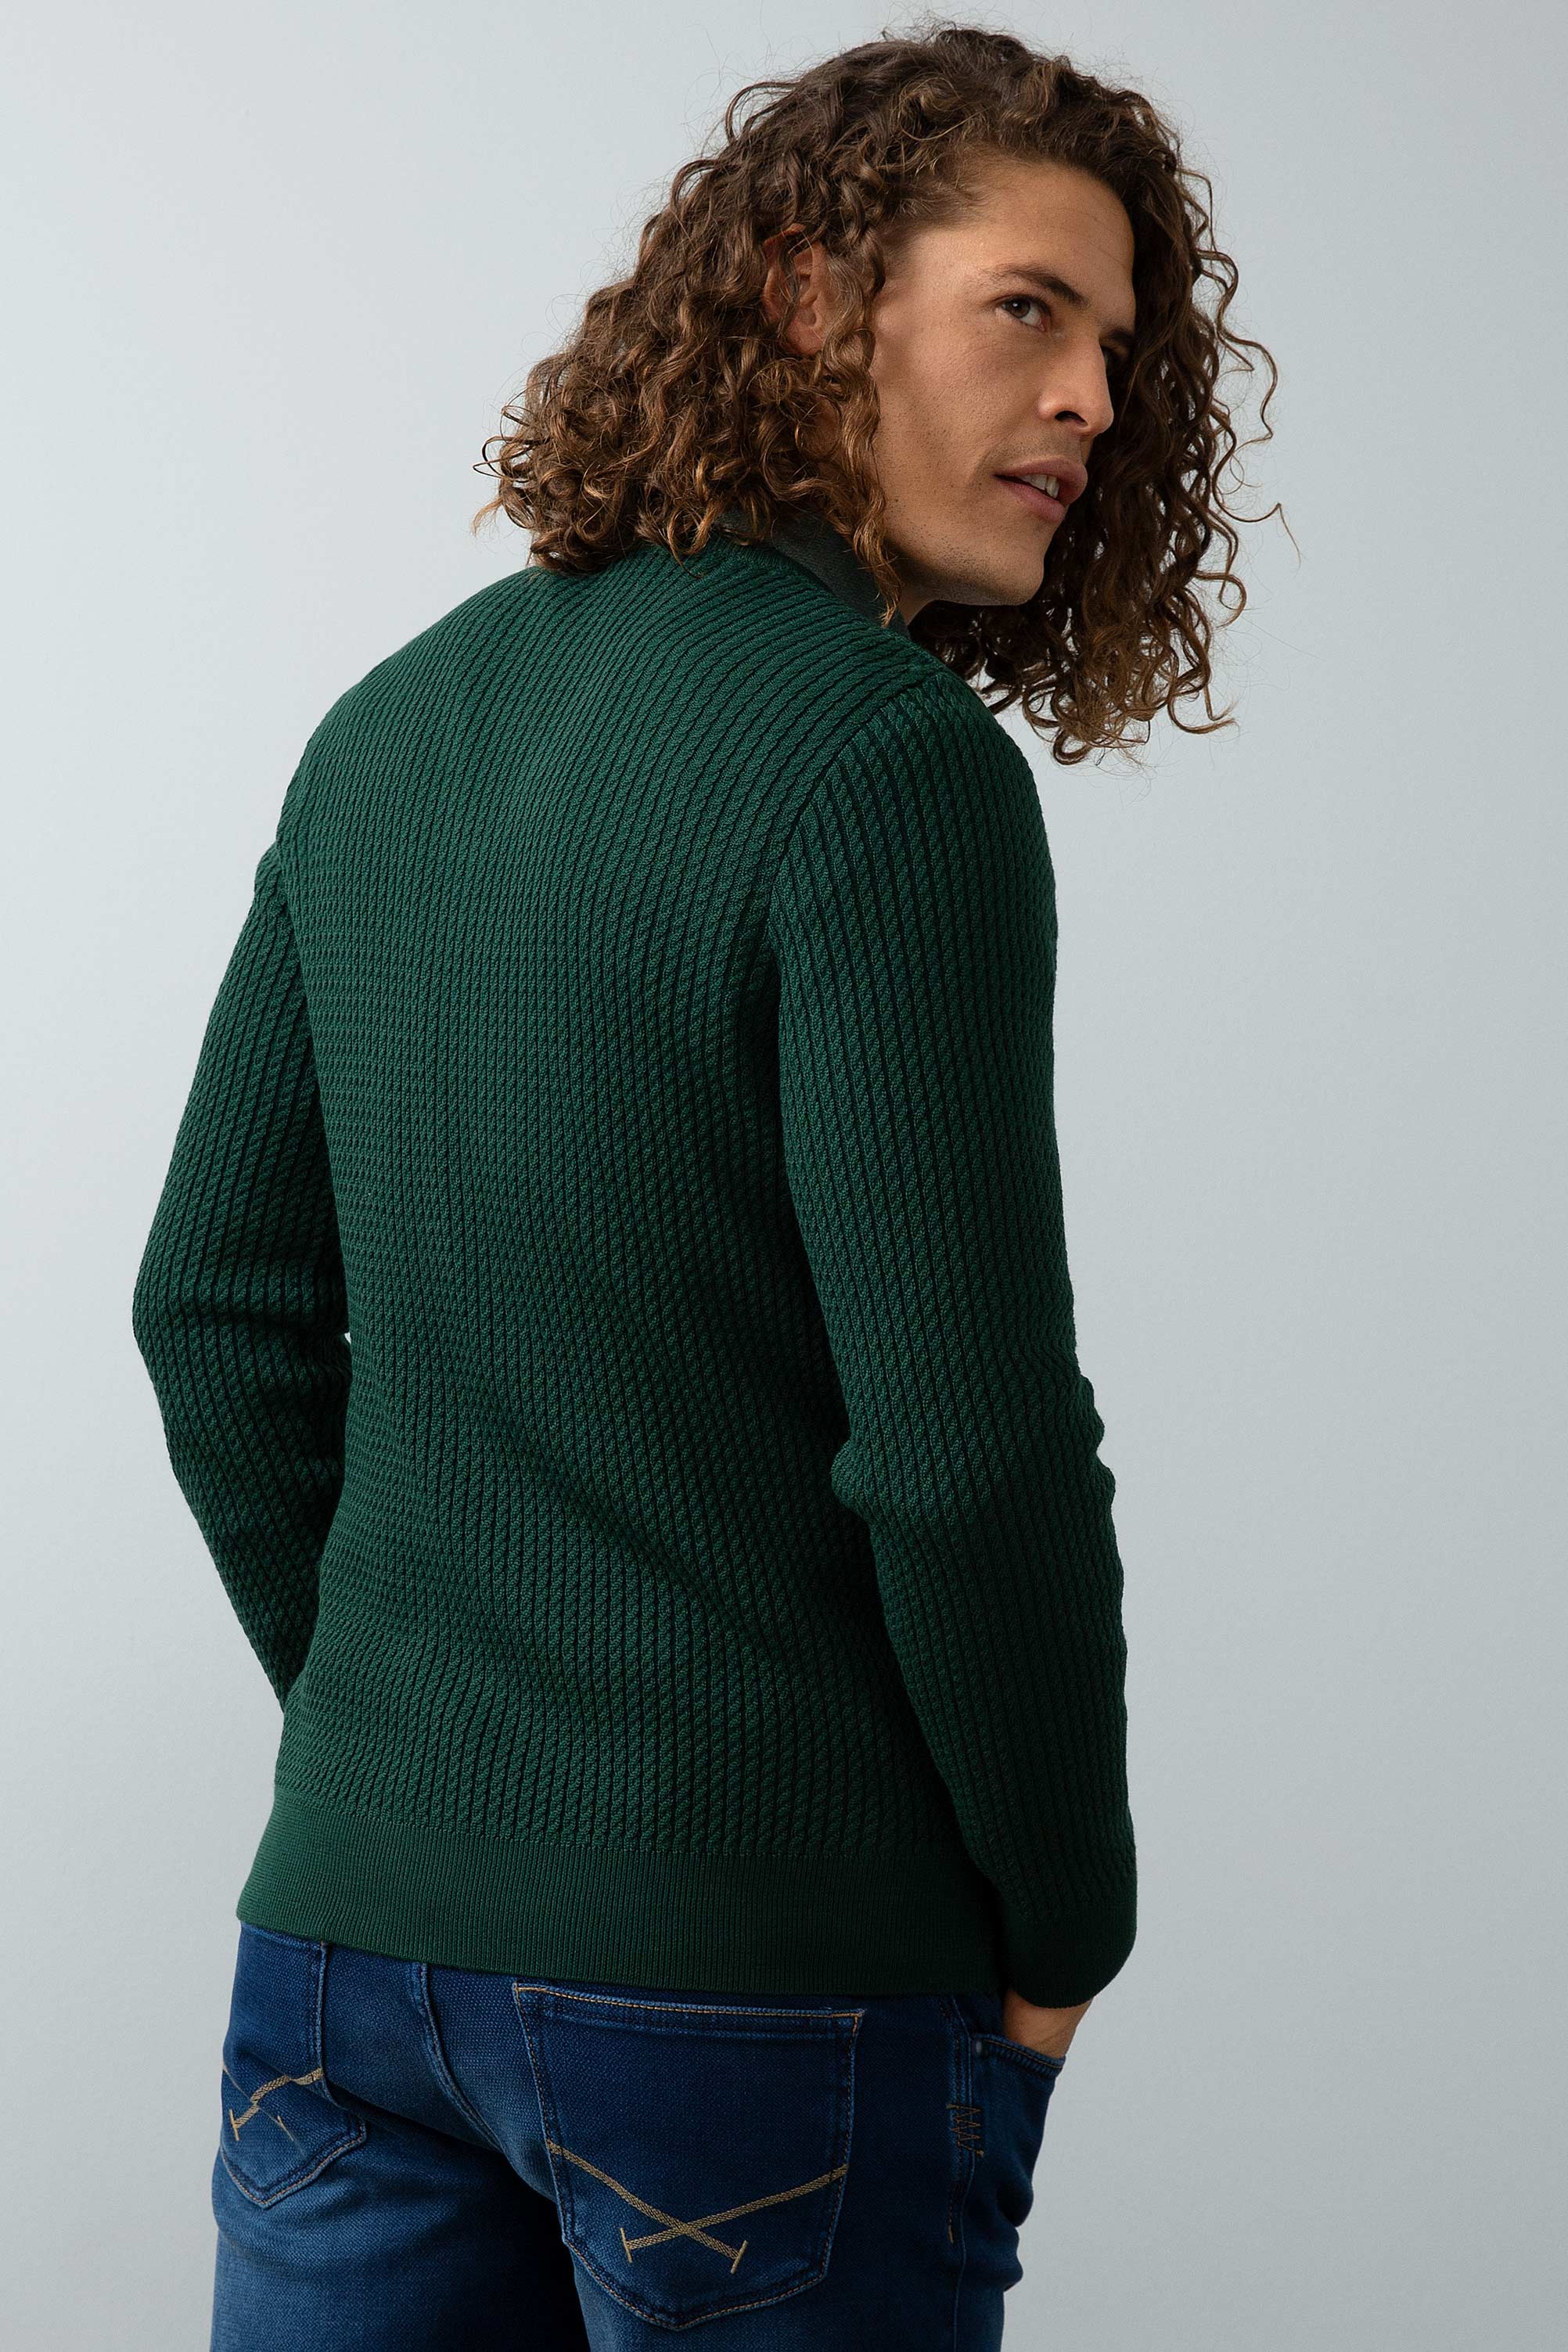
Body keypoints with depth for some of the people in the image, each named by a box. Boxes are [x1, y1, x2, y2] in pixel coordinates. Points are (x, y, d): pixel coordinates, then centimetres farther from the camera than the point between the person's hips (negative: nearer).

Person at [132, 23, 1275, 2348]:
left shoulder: (398, 719, 8)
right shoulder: (889, 762, -15)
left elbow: (218, 1309, 12)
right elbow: (964, 1436, -19)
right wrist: (1061, 1924, -5)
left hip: (349, 1920, 7)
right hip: (761, 1978, -6)